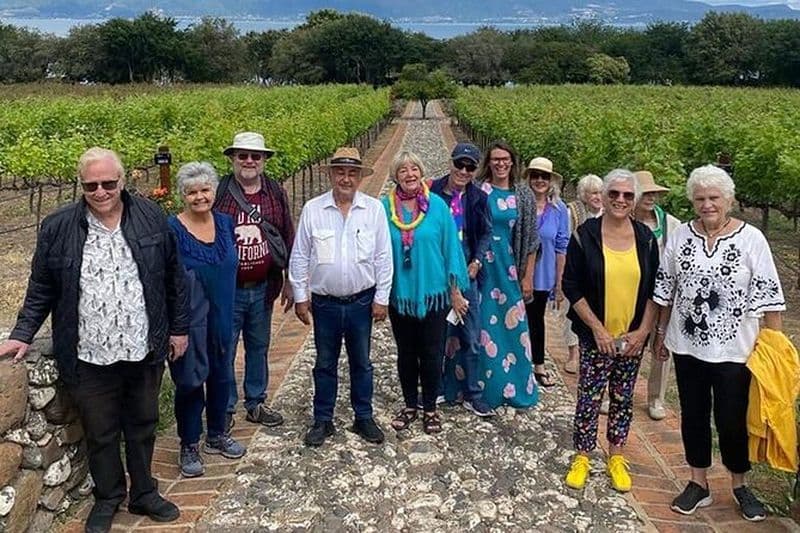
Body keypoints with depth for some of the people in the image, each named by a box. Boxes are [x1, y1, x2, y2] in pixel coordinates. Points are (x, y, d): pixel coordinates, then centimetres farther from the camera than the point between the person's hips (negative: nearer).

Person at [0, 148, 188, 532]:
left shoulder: (151, 218, -1)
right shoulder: (57, 228, -4)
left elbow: (174, 279, 5)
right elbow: (41, 290, 5)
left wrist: (179, 327, 6)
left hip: (144, 352, 1)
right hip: (90, 358, -1)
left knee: (142, 427, 17)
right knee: (100, 433, 13)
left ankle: (143, 494, 36)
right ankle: (107, 498, 35)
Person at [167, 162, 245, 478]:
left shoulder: (225, 222, 3)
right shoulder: (172, 229, -13)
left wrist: (228, 309, 11)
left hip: (222, 316, 5)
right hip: (188, 319, -5)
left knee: (221, 375, 16)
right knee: (190, 380, 4)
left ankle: (217, 435, 35)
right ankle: (189, 446, 20)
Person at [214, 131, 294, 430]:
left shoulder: (276, 193, 3)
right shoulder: (218, 192, -8)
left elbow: (287, 239, 9)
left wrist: (289, 282, 9)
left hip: (263, 289, 4)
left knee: (259, 348, 17)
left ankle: (256, 404, 32)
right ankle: (224, 409, 22)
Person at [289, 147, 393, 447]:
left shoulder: (374, 209, -4)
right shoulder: (312, 209, -4)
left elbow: (383, 257, -1)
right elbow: (299, 257, 1)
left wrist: (381, 298, -2)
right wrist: (300, 297, 0)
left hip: (362, 302, 0)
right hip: (325, 303, 0)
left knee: (361, 364, 13)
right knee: (325, 364, 13)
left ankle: (364, 418, 28)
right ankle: (323, 420, 26)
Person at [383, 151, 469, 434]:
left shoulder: (437, 206, -6)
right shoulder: (386, 207, -4)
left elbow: (451, 247, -3)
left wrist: (455, 292, -2)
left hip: (433, 294, -1)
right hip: (399, 295, 1)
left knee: (431, 354, 9)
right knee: (406, 354, 14)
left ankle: (430, 408, 27)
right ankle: (410, 405, 32)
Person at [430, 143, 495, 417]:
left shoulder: (478, 198, 1)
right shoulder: (432, 192, -6)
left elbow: (486, 233, 8)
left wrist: (477, 262, -5)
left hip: (466, 271, 2)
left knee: (471, 336, 6)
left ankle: (472, 394, 18)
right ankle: (437, 388, 23)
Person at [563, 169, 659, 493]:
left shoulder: (646, 238, 2)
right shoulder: (585, 235, -6)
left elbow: (654, 290, 5)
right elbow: (571, 286, -7)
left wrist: (643, 331, -4)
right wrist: (597, 328, -12)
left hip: (633, 337, 3)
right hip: (595, 336, -2)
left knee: (623, 398, 13)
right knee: (589, 398, 3)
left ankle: (616, 458, 27)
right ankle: (581, 457, 19)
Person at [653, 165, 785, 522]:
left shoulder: (751, 239, -8)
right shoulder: (680, 236, 0)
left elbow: (769, 295, -8)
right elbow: (665, 290, 7)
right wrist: (661, 333, 10)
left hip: (733, 349, -3)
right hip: (687, 344, 3)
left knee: (732, 421, 5)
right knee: (693, 416, 12)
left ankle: (739, 486, 28)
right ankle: (699, 484, 28)